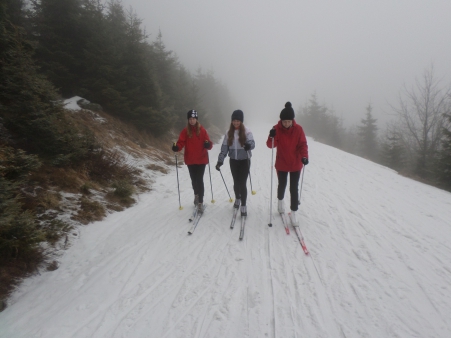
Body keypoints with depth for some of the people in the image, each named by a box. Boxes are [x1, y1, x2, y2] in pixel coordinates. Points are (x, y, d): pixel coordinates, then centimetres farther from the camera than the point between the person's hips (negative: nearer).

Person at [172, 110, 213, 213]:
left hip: (201, 159, -2)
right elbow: (181, 142, -9)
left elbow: (208, 144, -6)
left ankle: (200, 202, -1)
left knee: (199, 180, -7)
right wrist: (176, 147, -29)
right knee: (194, 180, 15)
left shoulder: (202, 130, -3)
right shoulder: (185, 131, -1)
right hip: (190, 160, 2)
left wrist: (208, 144, -29)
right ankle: (196, 195, 42)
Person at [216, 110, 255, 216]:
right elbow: (224, 148, 1)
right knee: (236, 182, 15)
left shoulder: (247, 131, -8)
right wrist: (220, 160, -8)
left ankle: (243, 206, 5)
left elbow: (252, 143, -21)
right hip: (233, 161, 3)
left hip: (244, 160, -3)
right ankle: (237, 199, 40)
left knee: (242, 183, -5)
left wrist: (249, 145, -45)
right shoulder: (229, 133, 1)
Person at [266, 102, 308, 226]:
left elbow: (303, 144, -8)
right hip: (281, 164, 0)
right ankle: (280, 200, 48)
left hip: (296, 165, 0)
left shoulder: (298, 129, -10)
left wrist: (304, 156, -25)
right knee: (282, 185, 17)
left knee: (294, 189, 2)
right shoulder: (277, 129, -11)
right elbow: (271, 145, -14)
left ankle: (293, 213, 13)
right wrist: (271, 137, -36)